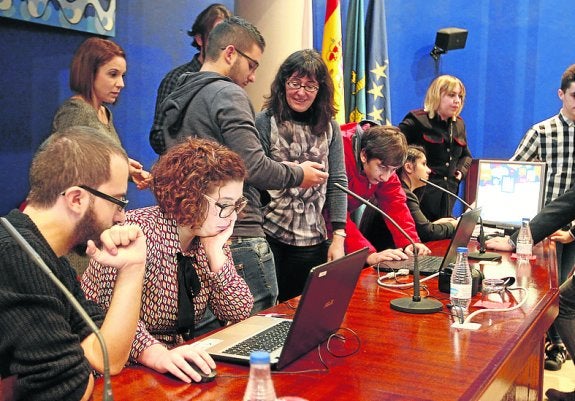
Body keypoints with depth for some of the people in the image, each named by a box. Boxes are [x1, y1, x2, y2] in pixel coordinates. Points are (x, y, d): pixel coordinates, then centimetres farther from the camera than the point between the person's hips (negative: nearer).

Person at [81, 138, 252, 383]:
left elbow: (239, 313, 0)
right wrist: (156, 354, -44)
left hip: (181, 363, 7)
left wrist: (215, 253, -10)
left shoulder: (211, 237, 2)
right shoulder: (138, 231, -19)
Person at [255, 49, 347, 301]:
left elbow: (338, 182, 5)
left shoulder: (329, 128, 7)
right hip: (270, 238, -3)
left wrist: (338, 237, -1)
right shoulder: (265, 122, -4)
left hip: (313, 243, 3)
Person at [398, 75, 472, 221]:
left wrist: (462, 171, 9)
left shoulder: (459, 124, 15)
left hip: (448, 196, 7)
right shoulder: (417, 120, -7)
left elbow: (466, 154, 29)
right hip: (422, 194, -7)